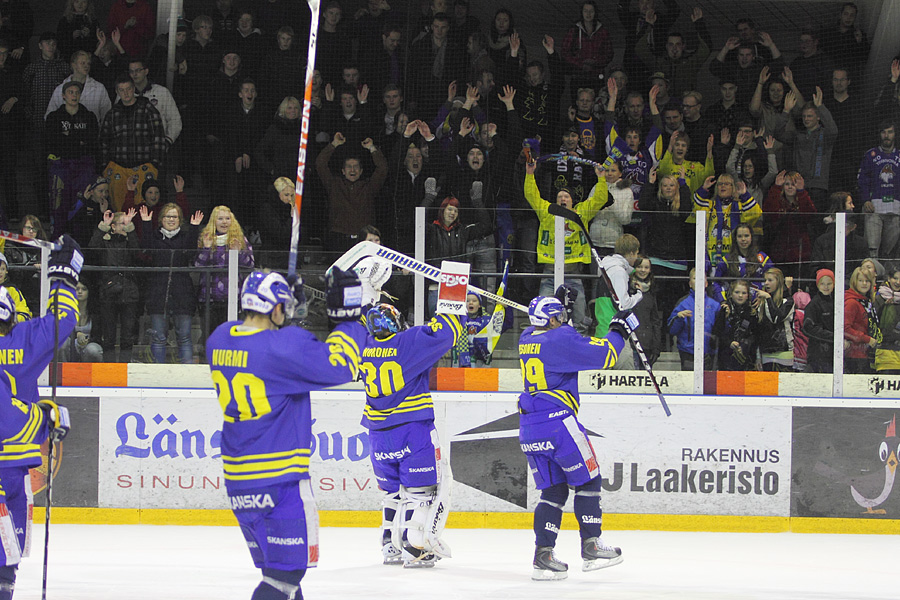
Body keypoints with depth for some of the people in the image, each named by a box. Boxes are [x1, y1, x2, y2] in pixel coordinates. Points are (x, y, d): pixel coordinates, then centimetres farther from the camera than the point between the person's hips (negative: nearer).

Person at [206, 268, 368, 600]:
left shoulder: (219, 339, 4)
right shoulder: (284, 346, -19)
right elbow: (338, 366, -18)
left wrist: (292, 306, 23)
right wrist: (348, 316, -8)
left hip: (237, 479, 8)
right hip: (280, 479, -8)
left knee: (275, 566, 17)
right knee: (288, 566, -4)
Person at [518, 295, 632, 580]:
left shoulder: (526, 339, 13)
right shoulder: (561, 340, -10)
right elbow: (603, 355, -12)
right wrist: (618, 331, 4)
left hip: (528, 428, 7)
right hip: (558, 422, -7)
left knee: (553, 490, 10)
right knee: (587, 480, 7)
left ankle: (543, 555, 0)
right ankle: (591, 547, 7)